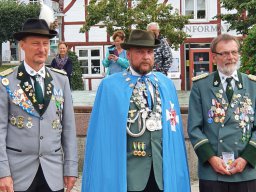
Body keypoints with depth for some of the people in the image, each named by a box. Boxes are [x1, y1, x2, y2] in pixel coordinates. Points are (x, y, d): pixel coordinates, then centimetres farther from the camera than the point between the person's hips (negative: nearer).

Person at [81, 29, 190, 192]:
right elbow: (101, 134, -4)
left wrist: (179, 172, 7)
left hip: (163, 172, 4)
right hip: (128, 173, -3)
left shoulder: (167, 85, 9)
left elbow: (175, 130, 10)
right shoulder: (109, 86, -4)